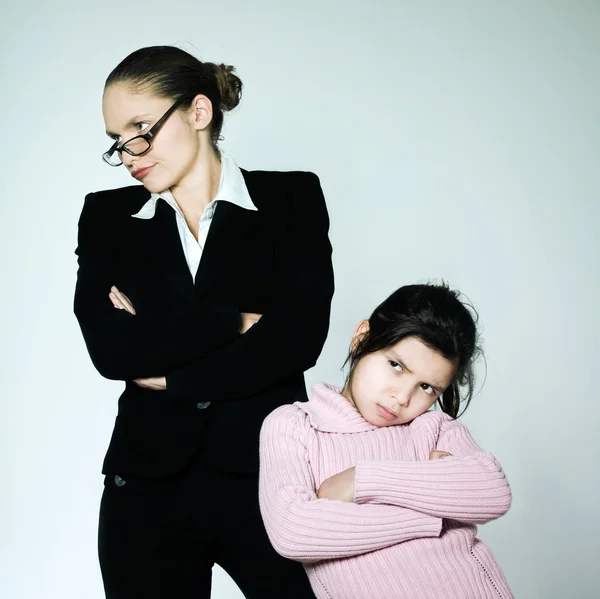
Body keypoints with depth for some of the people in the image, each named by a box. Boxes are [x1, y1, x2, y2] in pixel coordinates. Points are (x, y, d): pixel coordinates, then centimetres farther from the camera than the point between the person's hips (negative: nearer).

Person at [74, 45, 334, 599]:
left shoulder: (290, 199, 2)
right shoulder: (107, 216, 7)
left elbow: (300, 337, -10)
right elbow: (109, 349, -7)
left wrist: (170, 374, -8)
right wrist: (237, 321, -11)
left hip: (268, 475, -2)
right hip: (148, 485, 2)